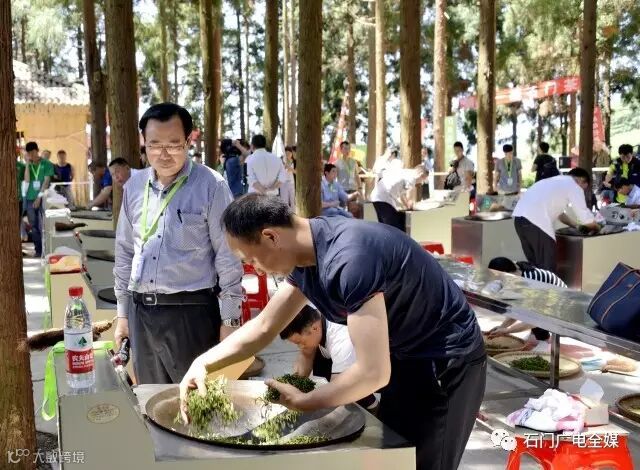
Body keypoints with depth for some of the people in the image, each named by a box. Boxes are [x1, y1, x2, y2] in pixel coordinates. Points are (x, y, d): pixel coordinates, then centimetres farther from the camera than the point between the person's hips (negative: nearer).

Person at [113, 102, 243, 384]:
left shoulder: (210, 186, -7)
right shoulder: (134, 186, 8)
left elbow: (228, 258, -7)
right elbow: (124, 252, 16)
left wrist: (230, 321, -8)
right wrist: (122, 313, 16)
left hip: (190, 311, -5)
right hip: (141, 312, 5)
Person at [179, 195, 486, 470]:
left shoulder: (349, 259, -34)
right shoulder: (306, 255, -5)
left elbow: (373, 373, -33)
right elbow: (264, 326, 6)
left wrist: (303, 402, -18)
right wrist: (203, 363, -6)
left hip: (445, 362, -9)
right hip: (407, 356, 9)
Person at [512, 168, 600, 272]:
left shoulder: (557, 181, 30)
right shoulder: (574, 187, 5)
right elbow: (586, 218, 7)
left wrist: (576, 225, 42)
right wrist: (597, 228, 26)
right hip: (535, 221, -9)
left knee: (534, 265, 18)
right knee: (547, 267, 1)